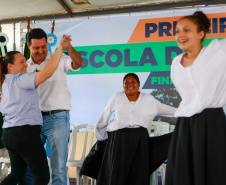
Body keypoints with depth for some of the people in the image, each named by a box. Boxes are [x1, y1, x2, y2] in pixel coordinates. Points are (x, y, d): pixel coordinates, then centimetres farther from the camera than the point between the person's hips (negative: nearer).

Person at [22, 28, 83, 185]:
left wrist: (69, 48, -39)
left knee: (59, 169, -3)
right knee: (27, 166, 9)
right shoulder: (26, 66, 12)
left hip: (56, 118, -4)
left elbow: (78, 64, -19)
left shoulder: (59, 59, 0)